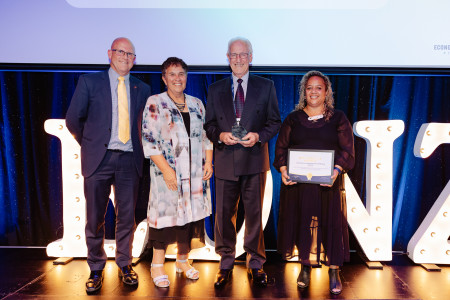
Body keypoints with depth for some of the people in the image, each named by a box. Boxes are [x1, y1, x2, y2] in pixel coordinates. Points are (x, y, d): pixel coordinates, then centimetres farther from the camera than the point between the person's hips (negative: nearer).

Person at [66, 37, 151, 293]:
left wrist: (139, 148, 7)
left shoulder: (142, 89, 10)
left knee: (127, 217, 8)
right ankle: (96, 269, 25)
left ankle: (125, 264, 27)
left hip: (129, 160, 2)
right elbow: (73, 119, 7)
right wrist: (90, 145, 8)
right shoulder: (89, 82, 4)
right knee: (95, 218, 6)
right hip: (99, 159, -1)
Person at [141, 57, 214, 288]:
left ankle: (182, 260, 28)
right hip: (167, 172, -4)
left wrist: (208, 161, 2)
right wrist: (165, 169, -16)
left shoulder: (196, 104, 13)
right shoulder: (155, 103, -2)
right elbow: (149, 140, -9)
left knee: (190, 213, 10)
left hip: (194, 173, 5)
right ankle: (157, 266, 16)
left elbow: (205, 135, 15)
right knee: (165, 214, -1)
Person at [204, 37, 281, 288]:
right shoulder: (216, 89, 12)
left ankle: (255, 264, 24)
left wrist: (258, 135, -12)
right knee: (224, 213, 6)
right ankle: (226, 264, 23)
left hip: (254, 159, -1)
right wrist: (220, 135, -9)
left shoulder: (266, 86, 8)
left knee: (255, 213, 7)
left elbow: (275, 122, 6)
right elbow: (209, 124, 11)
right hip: (225, 161, 1)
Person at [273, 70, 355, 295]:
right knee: (301, 223, 7)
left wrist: (337, 170, -18)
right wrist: (283, 170, -12)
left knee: (330, 224, 4)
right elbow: (281, 147, 5)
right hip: (297, 182, 1)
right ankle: (305, 267, 24)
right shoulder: (293, 118, 9)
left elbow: (347, 150, 0)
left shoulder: (338, 118, 5)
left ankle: (334, 272, 20)